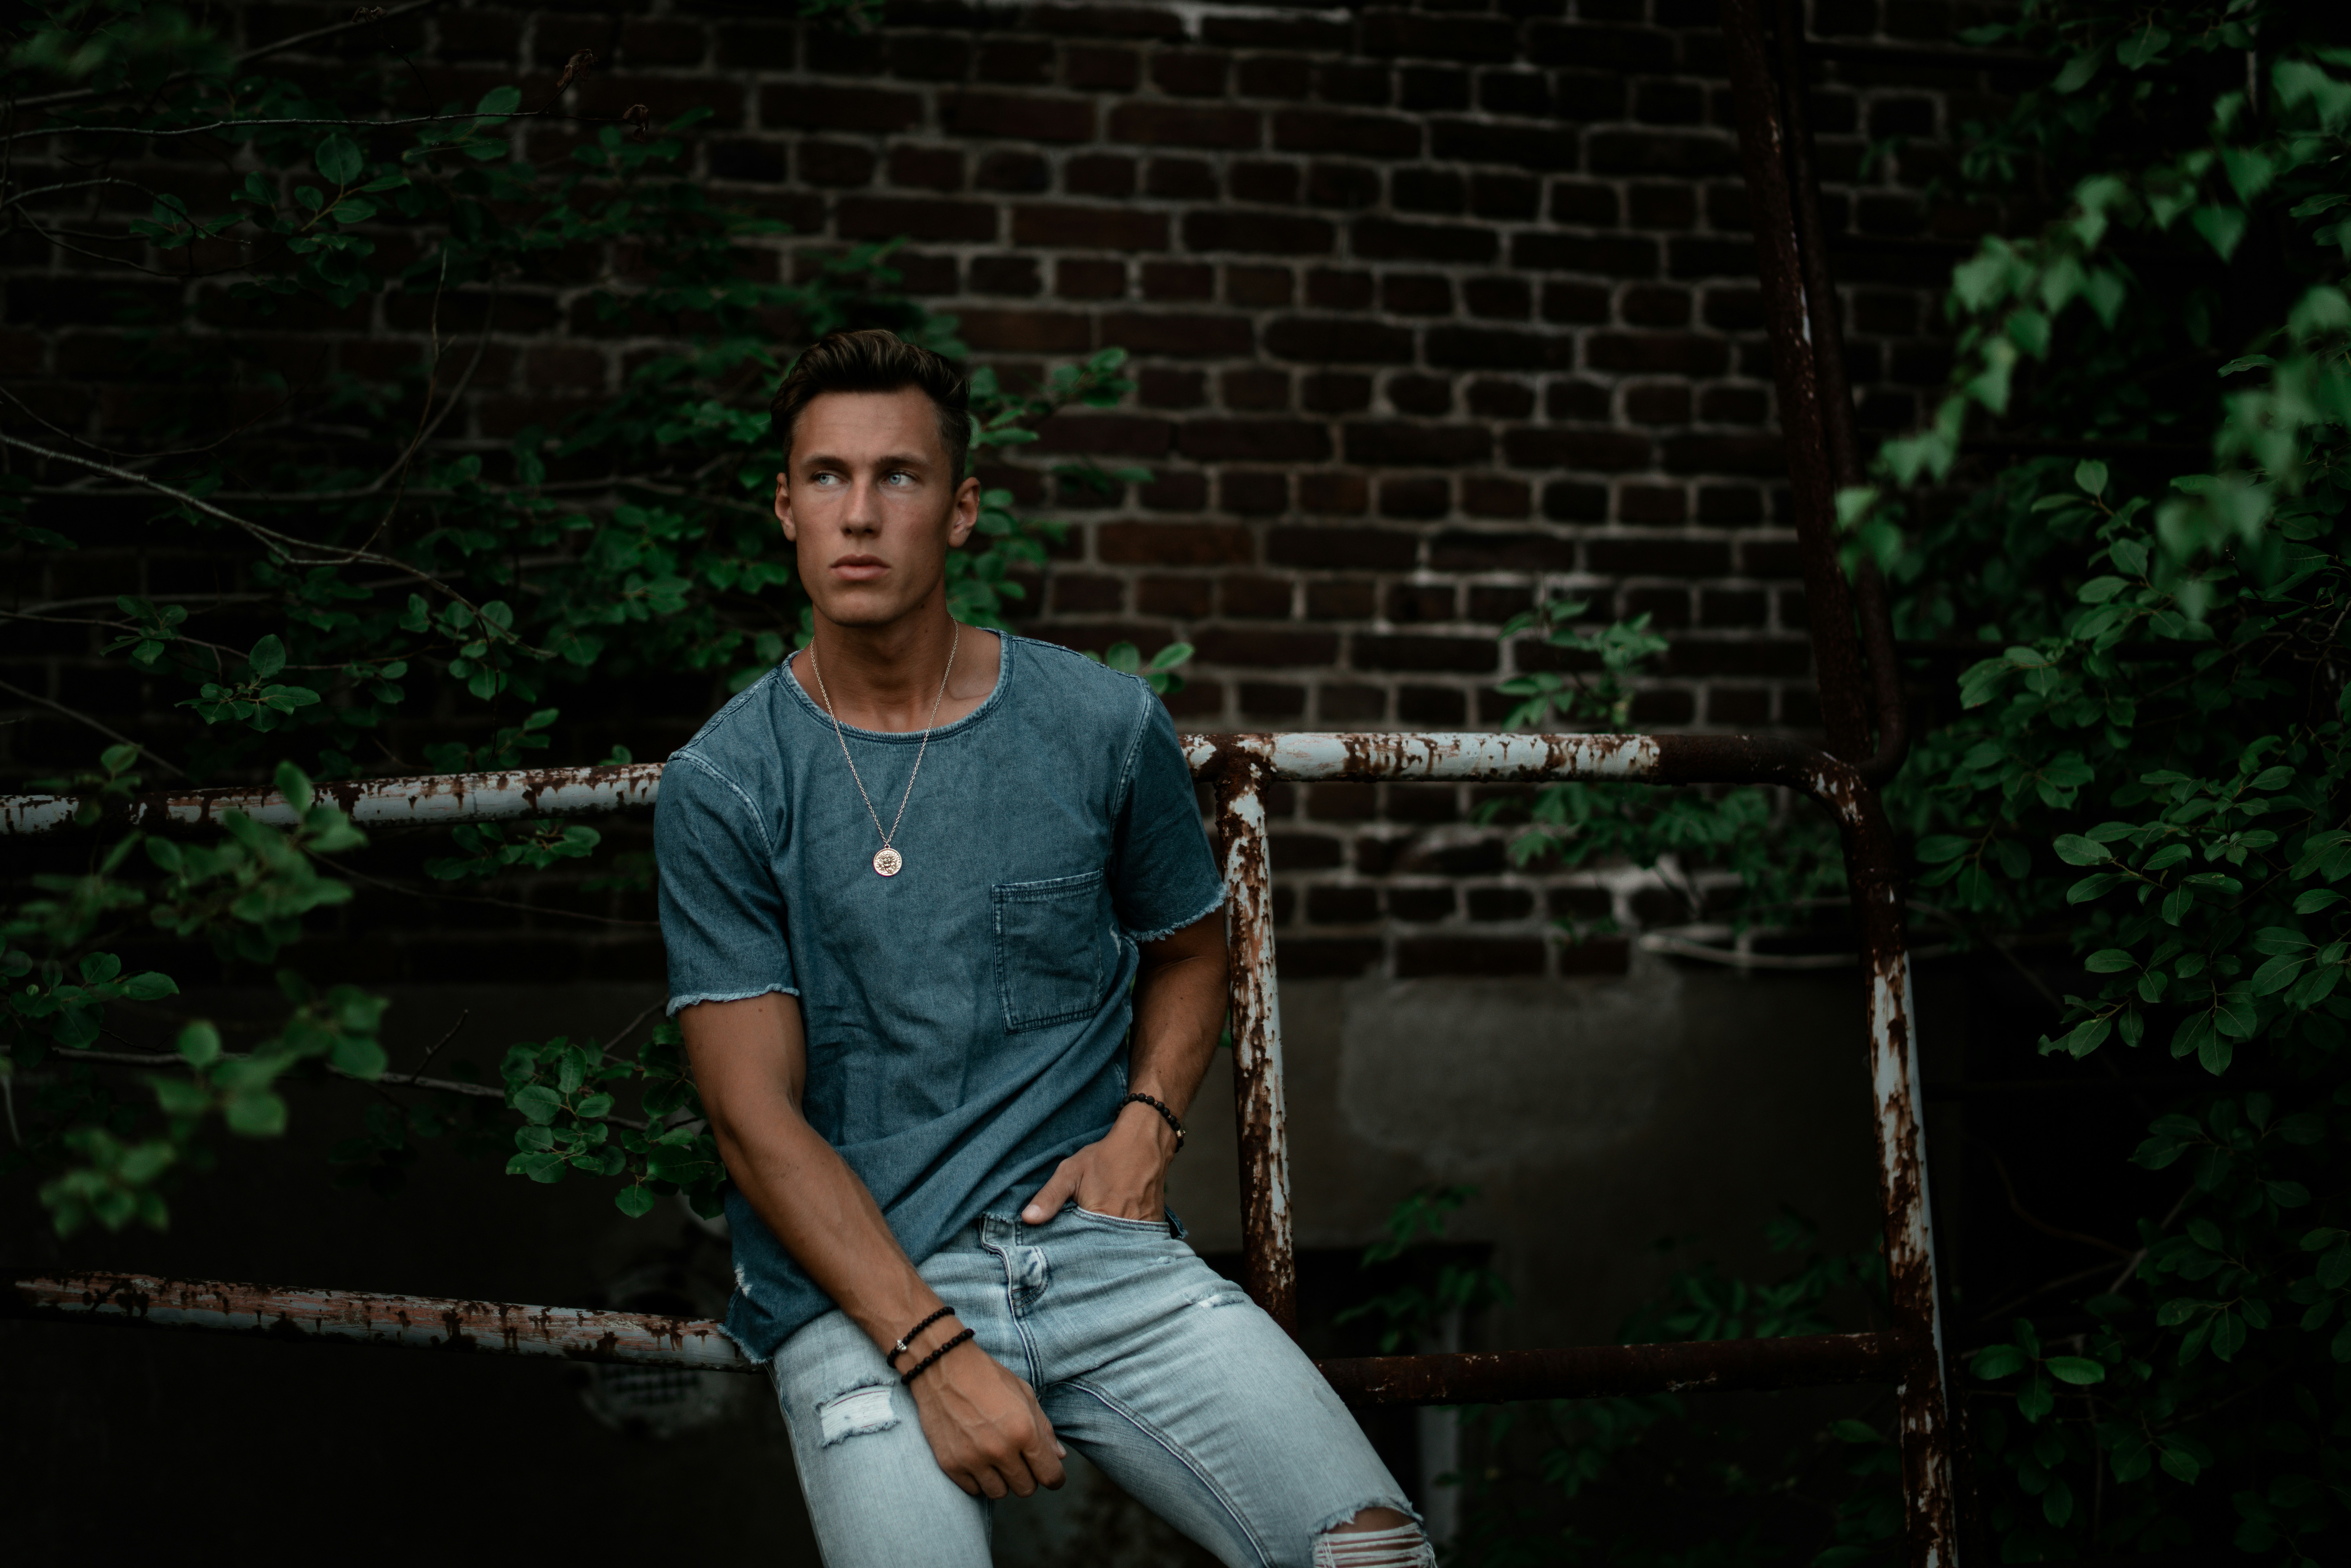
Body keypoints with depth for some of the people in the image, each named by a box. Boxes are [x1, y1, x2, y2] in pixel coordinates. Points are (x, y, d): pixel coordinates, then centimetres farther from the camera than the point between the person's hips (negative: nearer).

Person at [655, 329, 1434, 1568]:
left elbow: (1189, 947, 24)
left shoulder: (1105, 726, 6)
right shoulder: (723, 786, -1)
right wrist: (937, 1355, -16)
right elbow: (757, 1117, -6)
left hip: (1099, 1246, 2)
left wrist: (1147, 1126, 3)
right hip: (854, 1291, -2)